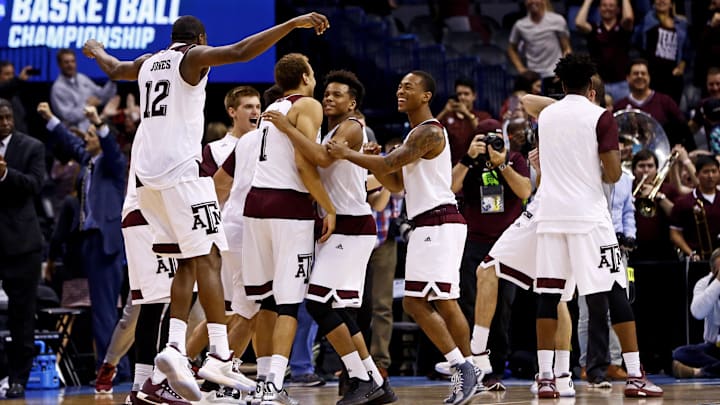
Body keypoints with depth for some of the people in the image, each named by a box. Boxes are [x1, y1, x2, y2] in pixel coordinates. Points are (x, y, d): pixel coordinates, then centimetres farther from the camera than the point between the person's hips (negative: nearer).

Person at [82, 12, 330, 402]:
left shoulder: (148, 62, 21)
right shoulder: (193, 57, 0)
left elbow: (114, 69, 43)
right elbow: (241, 51, -17)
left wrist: (96, 51, 65)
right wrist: (294, 23, -18)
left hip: (146, 174, 8)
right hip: (181, 171, -8)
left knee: (188, 263, 11)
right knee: (208, 259, -9)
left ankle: (175, 348, -4)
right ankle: (219, 356, -17)